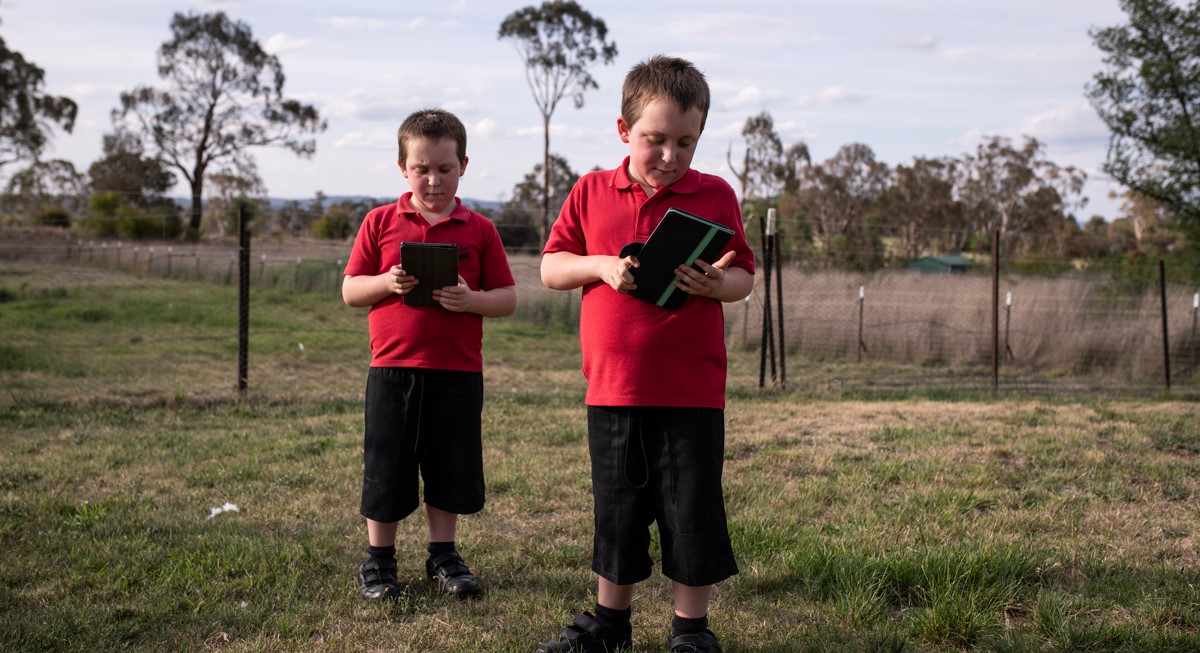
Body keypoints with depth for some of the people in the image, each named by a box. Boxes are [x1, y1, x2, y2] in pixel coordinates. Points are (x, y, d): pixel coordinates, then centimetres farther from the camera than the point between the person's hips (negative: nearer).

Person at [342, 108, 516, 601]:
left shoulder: (479, 230, 3)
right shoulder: (380, 222, 3)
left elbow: (508, 299, 4)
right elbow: (349, 291, 5)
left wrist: (470, 300, -15)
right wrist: (387, 283, -14)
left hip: (458, 373, 1)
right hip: (393, 369, 0)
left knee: (450, 470, 10)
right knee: (385, 469, 7)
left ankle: (443, 556, 27)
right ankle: (378, 560, 22)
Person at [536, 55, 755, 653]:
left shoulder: (715, 195, 1)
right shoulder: (591, 193, 5)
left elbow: (744, 278, 4)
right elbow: (550, 267, 6)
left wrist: (717, 283, -18)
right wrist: (600, 266, -12)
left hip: (692, 392, -2)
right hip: (612, 386, 2)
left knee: (693, 511, 4)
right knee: (615, 509, 14)